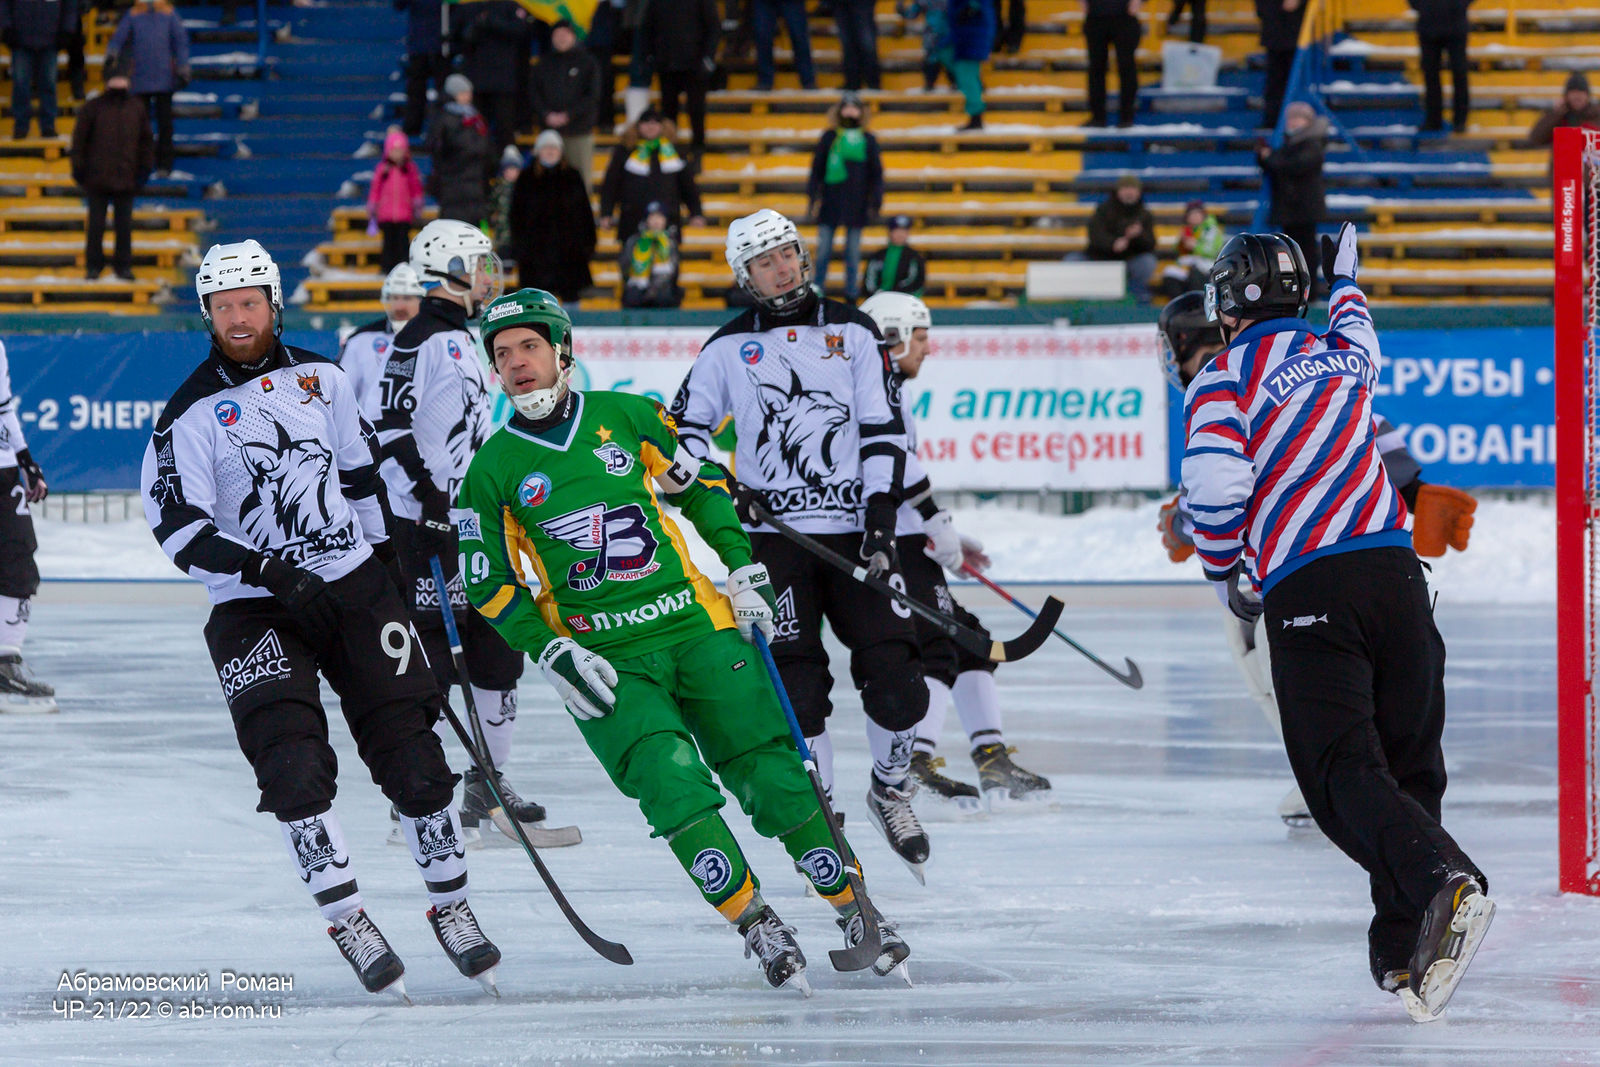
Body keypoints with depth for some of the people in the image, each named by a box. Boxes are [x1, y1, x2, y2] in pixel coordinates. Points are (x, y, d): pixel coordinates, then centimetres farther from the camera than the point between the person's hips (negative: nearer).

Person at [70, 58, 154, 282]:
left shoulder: (136, 107, 9)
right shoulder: (92, 108, 0)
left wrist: (145, 168, 8)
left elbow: (146, 140, 15)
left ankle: (123, 266, 14)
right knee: (96, 223, 1)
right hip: (97, 178, -2)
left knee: (124, 224, 5)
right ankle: (93, 266, 11)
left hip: (126, 178, 2)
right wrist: (79, 169, -3)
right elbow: (79, 140, 1)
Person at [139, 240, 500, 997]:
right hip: (254, 613, -3)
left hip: (354, 587, 3)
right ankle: (348, 924, -11)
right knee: (292, 763, -18)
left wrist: (387, 562, 20)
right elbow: (177, 527, -13)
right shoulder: (191, 415, -6)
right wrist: (268, 571, -23)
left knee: (409, 749, -1)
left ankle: (451, 907, 13)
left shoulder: (319, 379, 7)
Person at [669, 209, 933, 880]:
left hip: (854, 529, 0)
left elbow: (884, 429, 4)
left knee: (893, 673, -7)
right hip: (775, 535, 0)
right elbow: (684, 424, 13)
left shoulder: (851, 332, 7)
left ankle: (891, 788, 18)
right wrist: (719, 483, -5)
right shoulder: (729, 347, 8)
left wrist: (881, 517, -7)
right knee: (796, 686, -6)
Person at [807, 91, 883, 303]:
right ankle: (818, 291, 8)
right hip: (830, 204, -1)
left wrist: (875, 200, 3)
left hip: (856, 205, 1)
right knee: (823, 250, 0)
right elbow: (817, 168, 5)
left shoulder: (868, 140, 7)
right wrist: (814, 196, -2)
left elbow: (876, 173, 10)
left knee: (853, 252, 6)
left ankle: (851, 293, 13)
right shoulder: (829, 137, 4)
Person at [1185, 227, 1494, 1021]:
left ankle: (1441, 883, -35)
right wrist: (1344, 280, 65)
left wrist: (1223, 574, 9)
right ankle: (1403, 950, 5)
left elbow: (1215, 488, -9)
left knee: (1341, 768, -10)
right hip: (1395, 570, 5)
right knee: (1407, 762, 11)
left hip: (1307, 591, -5)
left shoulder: (1225, 379, 2)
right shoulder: (1341, 355, 19)